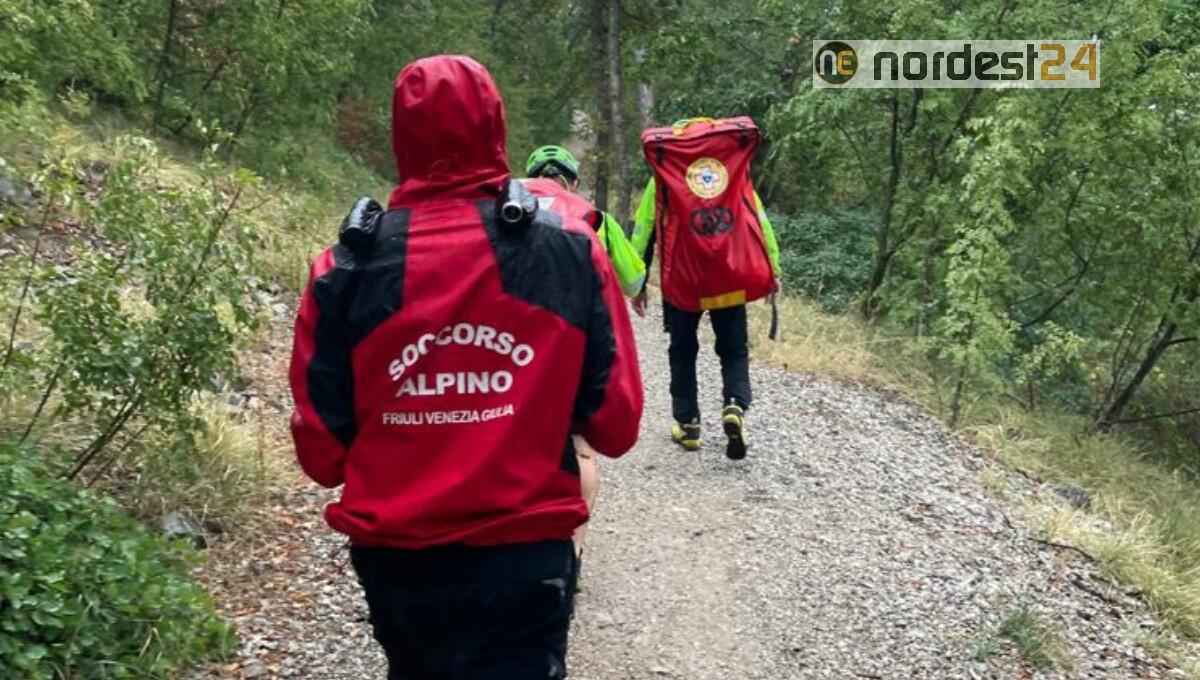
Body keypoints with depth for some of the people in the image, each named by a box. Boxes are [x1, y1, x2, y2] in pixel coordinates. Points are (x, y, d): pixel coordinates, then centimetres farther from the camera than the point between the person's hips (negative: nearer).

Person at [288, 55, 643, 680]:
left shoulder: (345, 268, -8)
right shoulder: (569, 249, -8)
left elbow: (321, 452, -4)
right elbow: (615, 425, -6)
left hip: (392, 561, 3)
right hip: (523, 558, -3)